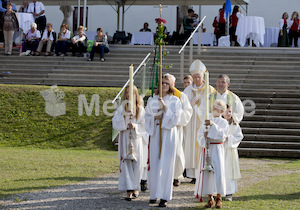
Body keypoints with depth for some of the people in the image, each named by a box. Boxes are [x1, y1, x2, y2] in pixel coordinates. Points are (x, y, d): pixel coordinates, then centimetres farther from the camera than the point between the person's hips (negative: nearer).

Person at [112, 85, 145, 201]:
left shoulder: (140, 109, 4)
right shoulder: (121, 108, 5)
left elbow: (143, 126, 2)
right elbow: (115, 123, -4)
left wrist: (135, 126, -16)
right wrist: (124, 115, -17)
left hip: (136, 139, 0)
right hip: (124, 138, 0)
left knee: (136, 164, 2)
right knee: (126, 163, -6)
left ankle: (135, 188, 21)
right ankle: (129, 190, -7)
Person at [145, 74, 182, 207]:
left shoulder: (175, 101, 4)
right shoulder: (152, 100, 10)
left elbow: (176, 118, -6)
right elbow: (147, 117, 10)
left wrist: (165, 107, -14)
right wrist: (155, 116, -10)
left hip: (169, 133, -2)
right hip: (155, 133, 2)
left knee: (166, 164, -6)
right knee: (154, 163, 0)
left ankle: (164, 196, -7)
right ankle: (154, 193, 11)